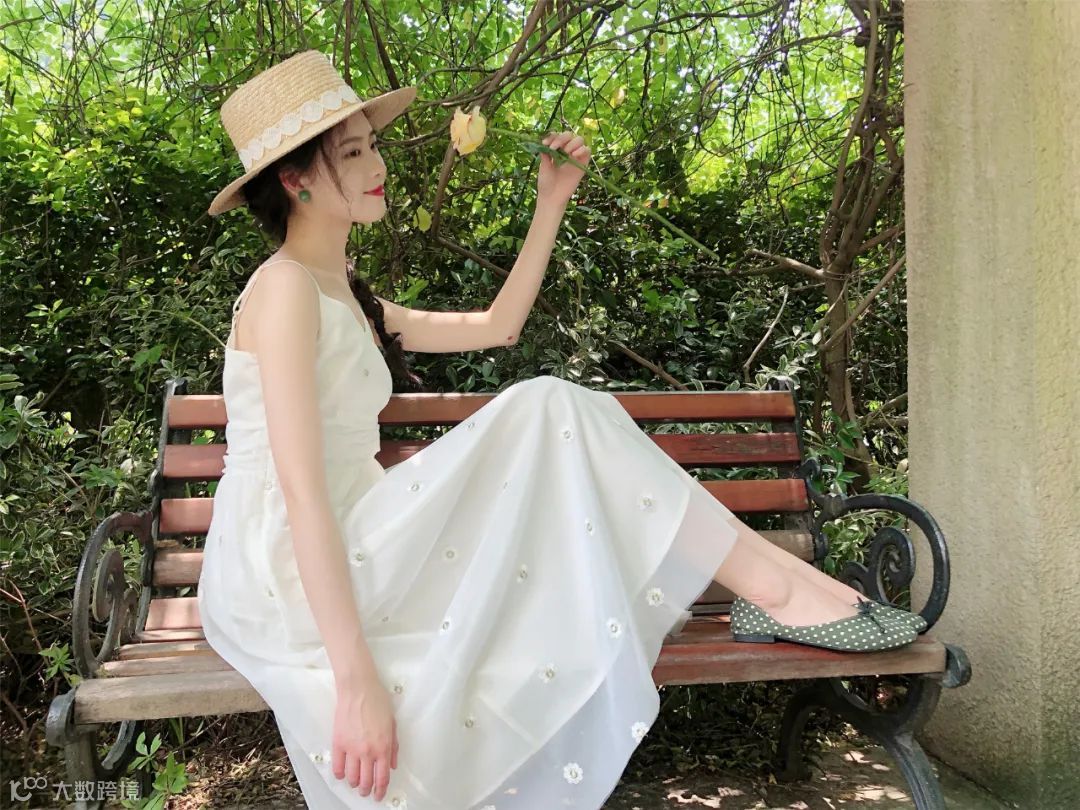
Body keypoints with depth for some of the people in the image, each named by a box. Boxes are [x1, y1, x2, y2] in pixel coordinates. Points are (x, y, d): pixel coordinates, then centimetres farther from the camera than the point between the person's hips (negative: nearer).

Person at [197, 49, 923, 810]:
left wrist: (553, 202, 16)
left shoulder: (346, 298, 17)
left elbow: (497, 325, 21)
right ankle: (777, 589, -12)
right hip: (291, 580, -9)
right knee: (548, 413, -18)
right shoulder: (285, 288, -12)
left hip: (337, 564, 9)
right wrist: (356, 679, -27)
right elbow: (301, 492, -22)